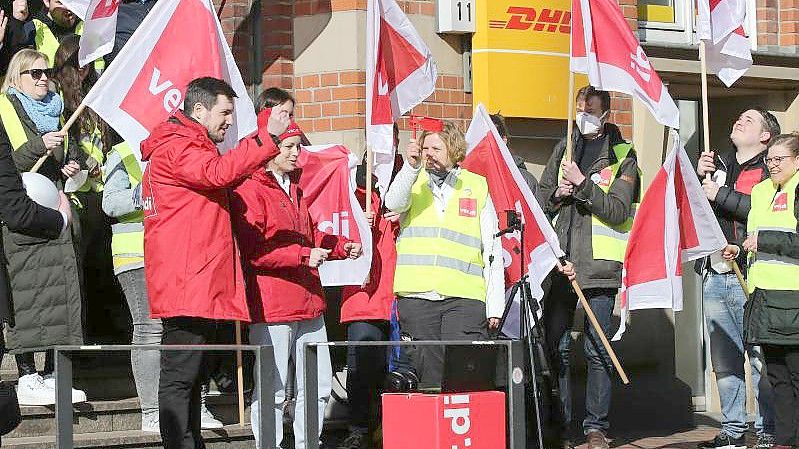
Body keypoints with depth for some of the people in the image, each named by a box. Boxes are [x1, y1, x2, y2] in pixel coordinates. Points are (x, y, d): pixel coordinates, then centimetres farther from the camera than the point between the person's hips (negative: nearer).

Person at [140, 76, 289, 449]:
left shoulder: (189, 147, 25)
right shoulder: (176, 146, -10)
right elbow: (218, 172, -27)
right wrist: (266, 136, -29)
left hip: (202, 285, 11)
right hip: (186, 286, -11)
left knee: (191, 375, 15)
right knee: (180, 375, -11)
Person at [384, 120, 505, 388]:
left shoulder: (477, 187, 12)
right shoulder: (413, 182, 14)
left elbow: (493, 252, 11)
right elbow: (394, 204, -11)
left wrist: (494, 305, 4)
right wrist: (411, 166, -27)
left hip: (463, 297, -1)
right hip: (416, 295, 1)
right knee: (428, 377, 2)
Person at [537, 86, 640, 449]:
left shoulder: (623, 156, 3)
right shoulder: (564, 149, 16)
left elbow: (618, 210, -7)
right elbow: (541, 199, 18)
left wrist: (583, 185, -14)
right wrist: (558, 195, -2)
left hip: (599, 265, -4)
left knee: (598, 350, -1)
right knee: (556, 347, 2)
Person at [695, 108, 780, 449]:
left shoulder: (770, 170, 2)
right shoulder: (718, 164, 20)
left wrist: (720, 194, -13)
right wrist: (699, 178, 2)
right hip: (715, 276, 6)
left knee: (761, 357, -9)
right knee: (724, 358, 6)